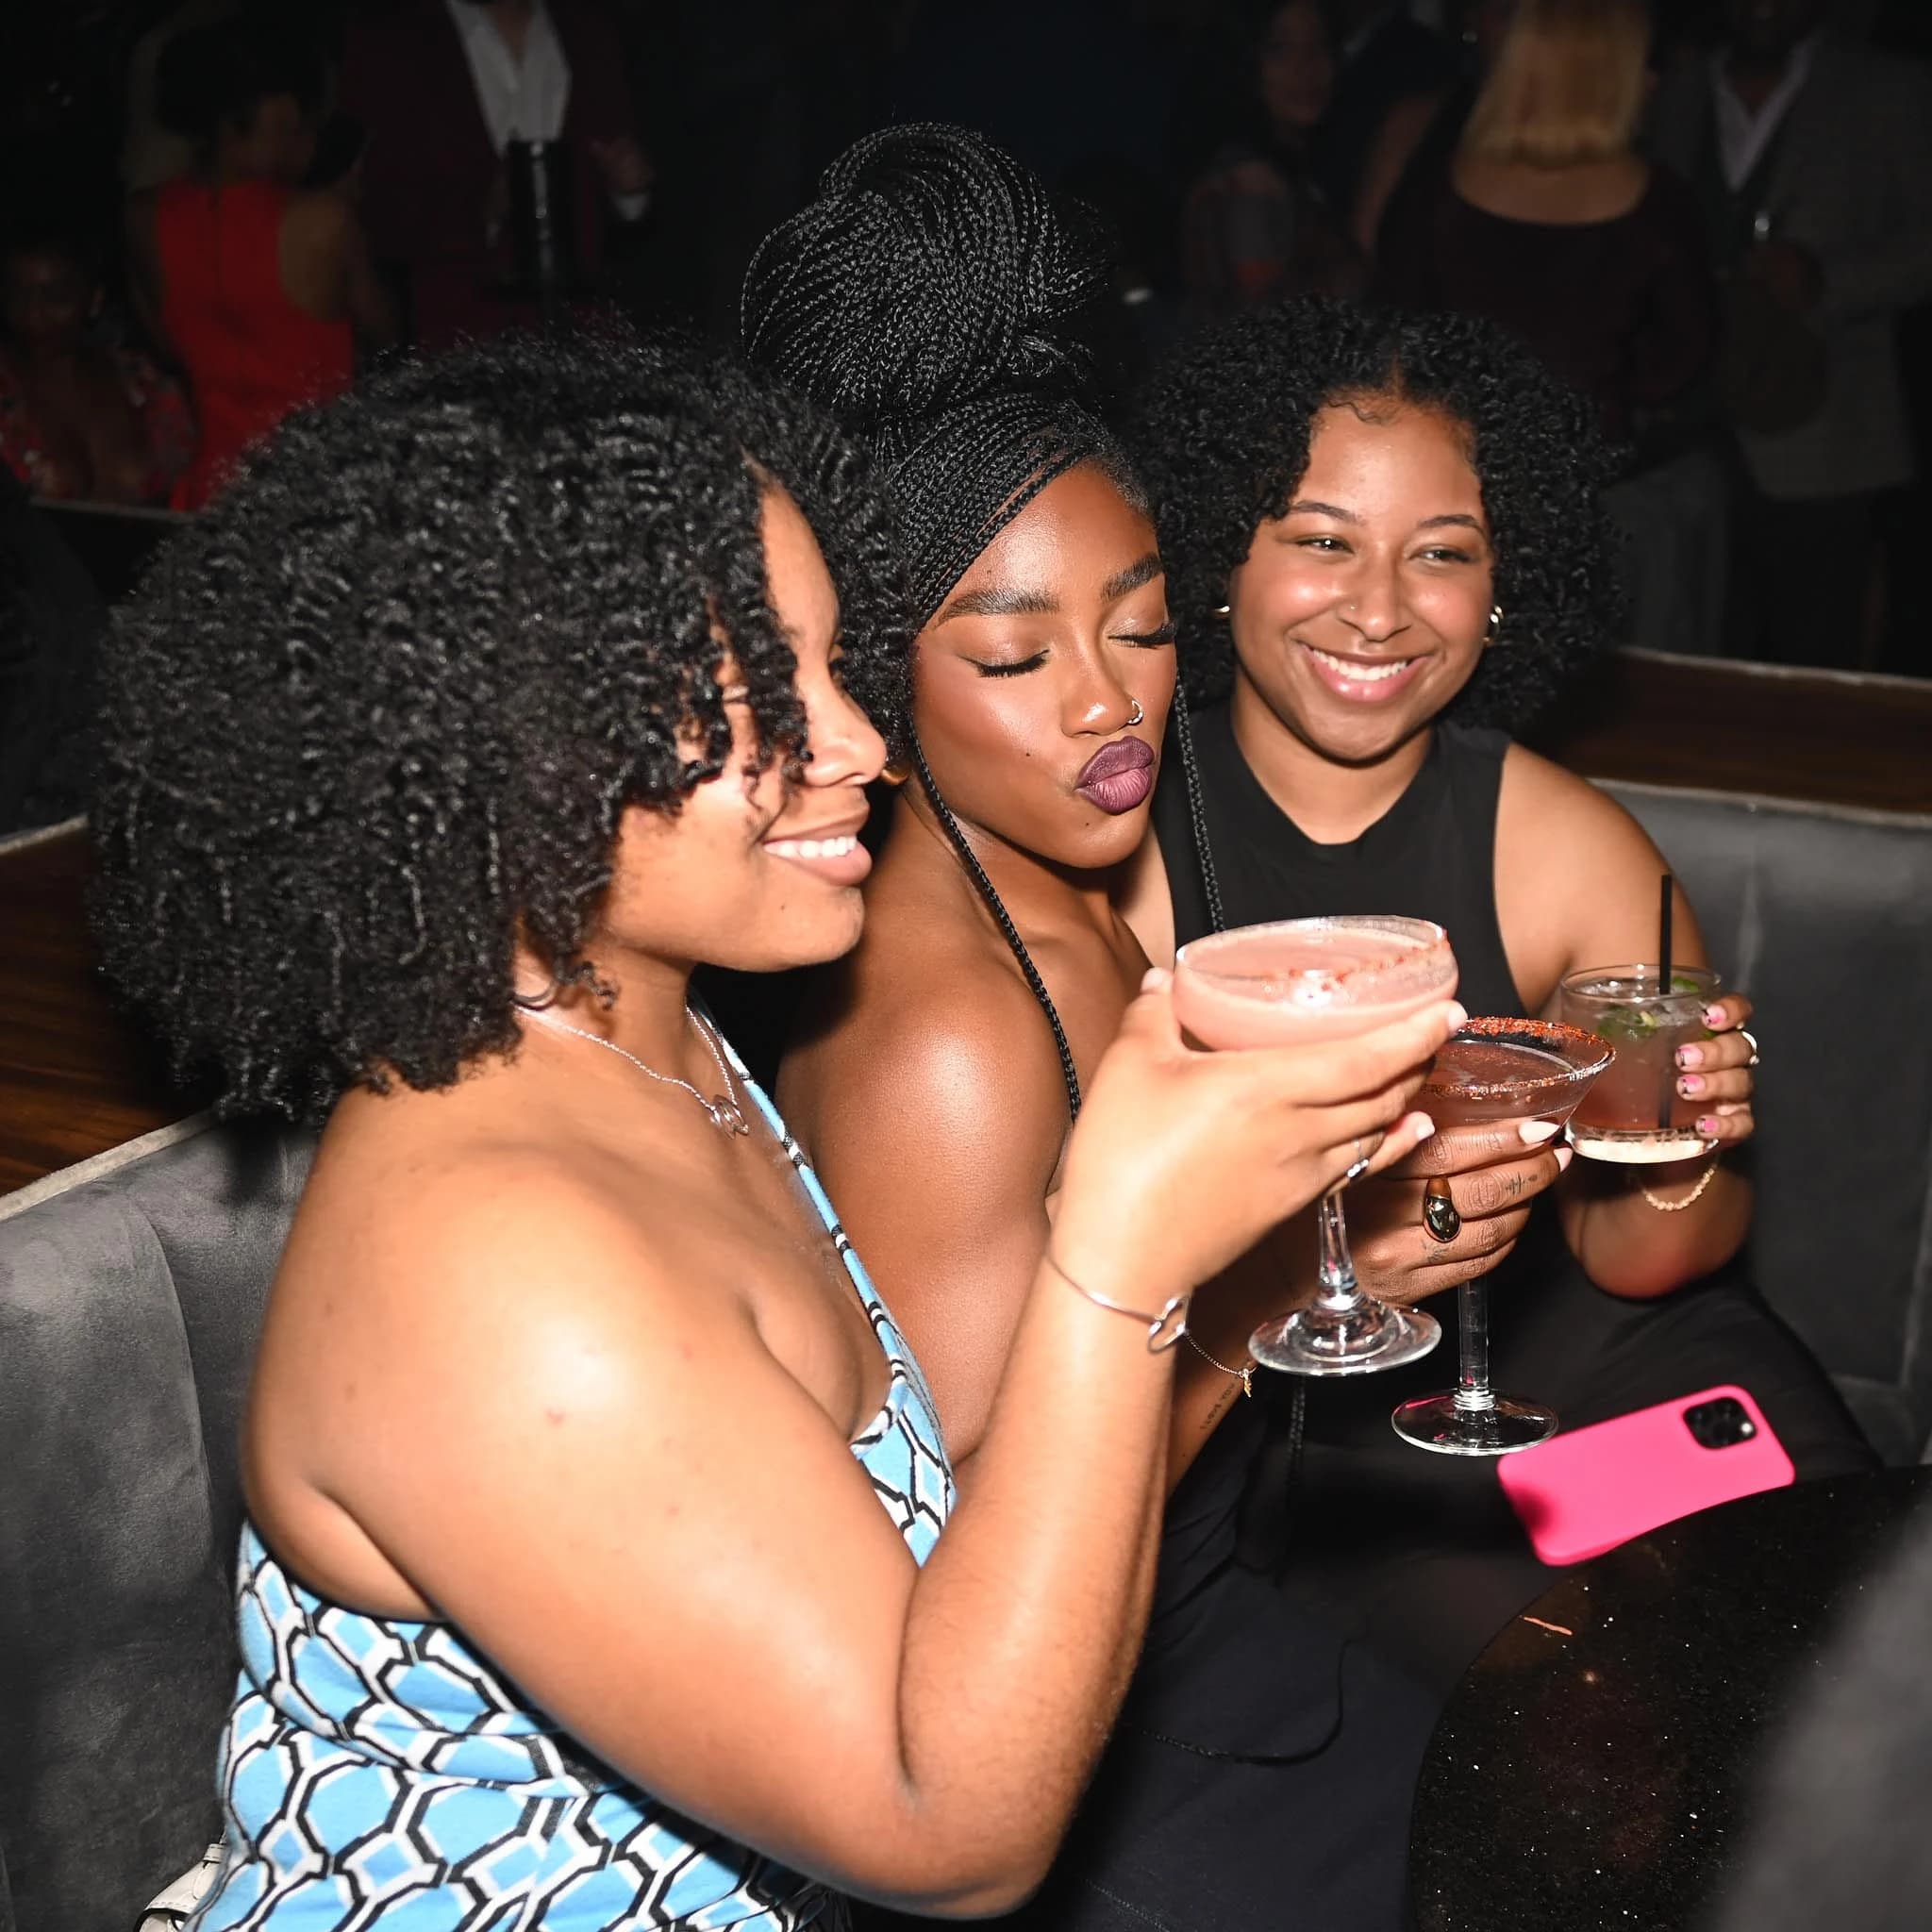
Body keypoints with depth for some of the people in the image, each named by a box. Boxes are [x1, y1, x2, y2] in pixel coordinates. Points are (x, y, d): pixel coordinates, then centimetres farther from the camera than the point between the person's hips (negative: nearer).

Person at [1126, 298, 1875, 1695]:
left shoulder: (1573, 850, -5)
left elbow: (1630, 1261, -1)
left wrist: (1679, 1169, -23)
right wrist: (1317, 1255, -33)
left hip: (1553, 1339, 3)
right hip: (1256, 1406, -3)